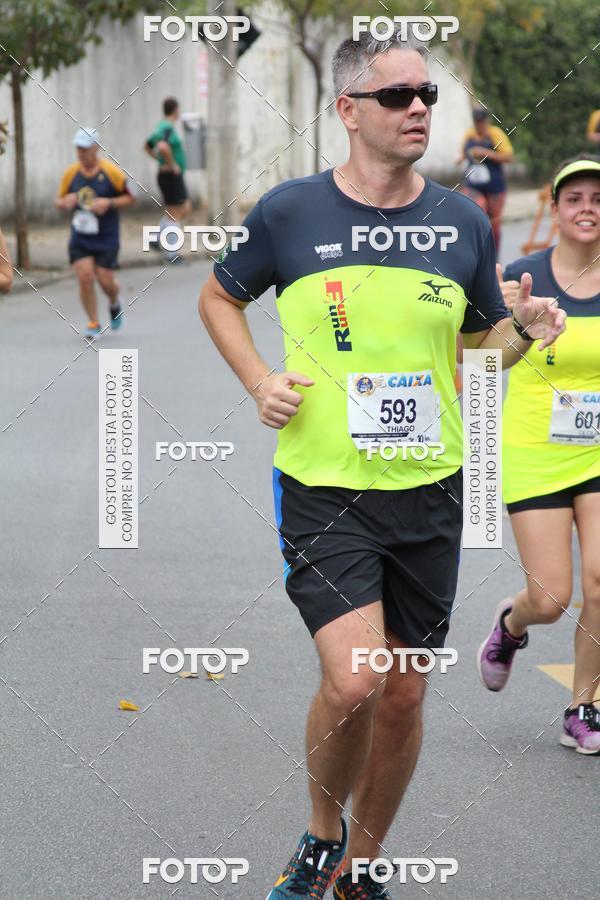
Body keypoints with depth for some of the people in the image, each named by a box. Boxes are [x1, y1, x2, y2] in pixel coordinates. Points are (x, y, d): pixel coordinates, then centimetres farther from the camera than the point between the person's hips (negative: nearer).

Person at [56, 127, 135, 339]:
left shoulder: (112, 172, -9)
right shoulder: (70, 173, 1)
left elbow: (130, 197, 0)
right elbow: (59, 199, 12)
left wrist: (109, 203, -17)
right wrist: (65, 202, -12)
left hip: (106, 237, -2)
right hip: (80, 237, 2)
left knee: (105, 280, -1)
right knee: (85, 278, -9)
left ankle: (115, 303, 35)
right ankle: (93, 324, 6)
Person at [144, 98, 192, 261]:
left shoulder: (161, 127, 13)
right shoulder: (168, 128, -17)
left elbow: (147, 146, 27)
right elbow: (163, 146, -38)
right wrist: (171, 164, -24)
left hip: (175, 176, 10)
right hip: (171, 176, -10)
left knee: (186, 210, 16)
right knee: (175, 214, -5)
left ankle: (156, 239, 16)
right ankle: (171, 254, -2)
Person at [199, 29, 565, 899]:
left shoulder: (464, 223, 3)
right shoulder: (289, 211, -4)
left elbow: (484, 334, 16)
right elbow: (220, 296, 12)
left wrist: (524, 331, -7)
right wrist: (258, 379, -4)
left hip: (429, 492, 3)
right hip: (322, 491, -3)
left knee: (403, 695, 8)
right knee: (352, 681, -19)